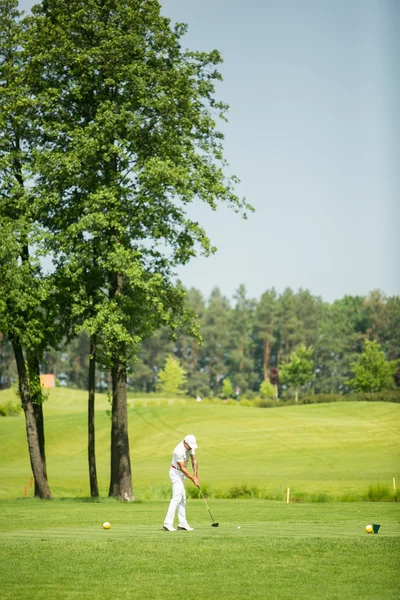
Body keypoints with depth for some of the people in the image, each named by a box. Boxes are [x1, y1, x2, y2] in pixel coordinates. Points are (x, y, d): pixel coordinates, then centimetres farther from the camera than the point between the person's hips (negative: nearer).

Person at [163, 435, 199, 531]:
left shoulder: (190, 446, -2)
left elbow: (194, 460, 3)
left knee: (182, 499, 10)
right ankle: (168, 523, -21)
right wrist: (193, 479, -18)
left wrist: (195, 473, -9)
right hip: (176, 473, -9)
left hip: (181, 475, 9)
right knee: (177, 498, -16)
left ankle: (182, 523, 14)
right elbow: (182, 468, -24)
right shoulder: (179, 451, -28)